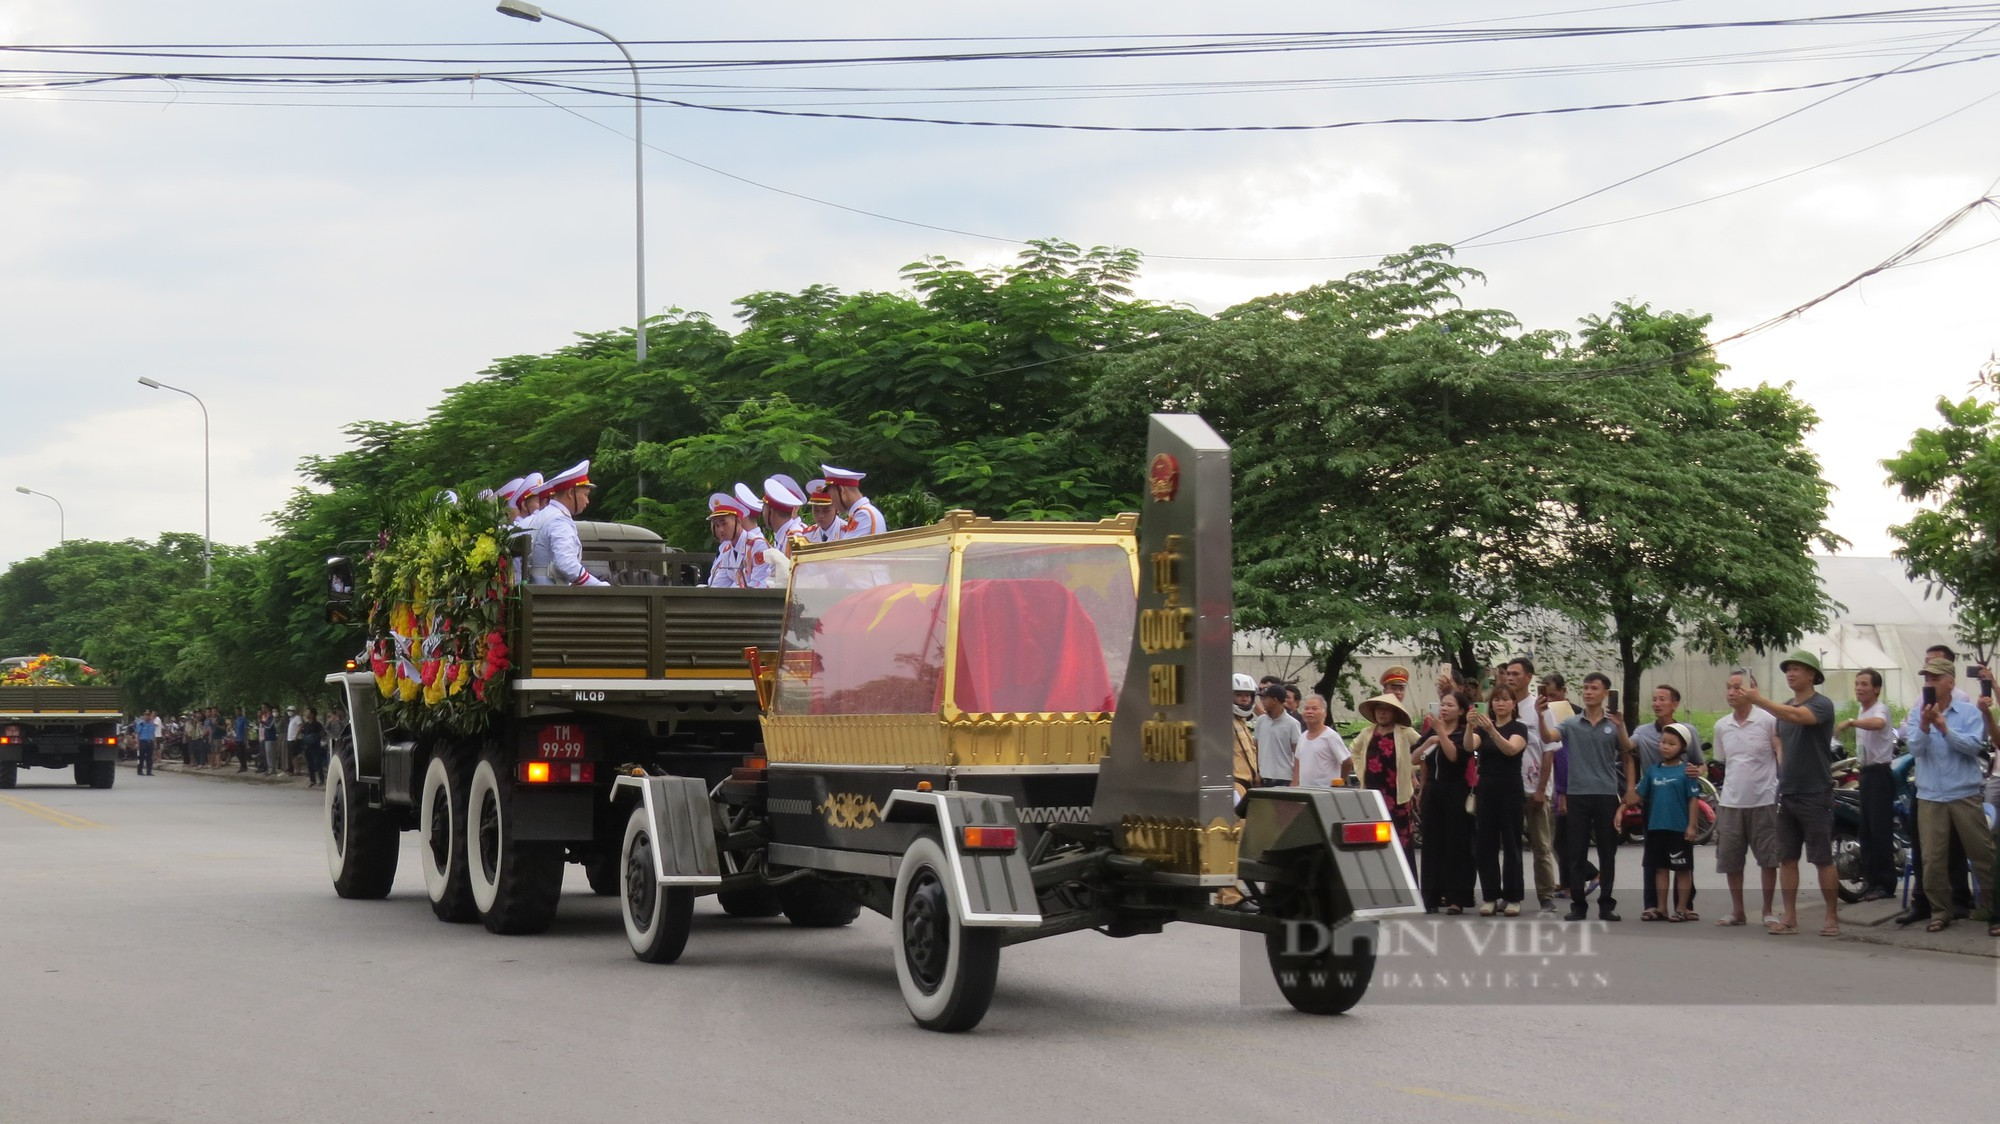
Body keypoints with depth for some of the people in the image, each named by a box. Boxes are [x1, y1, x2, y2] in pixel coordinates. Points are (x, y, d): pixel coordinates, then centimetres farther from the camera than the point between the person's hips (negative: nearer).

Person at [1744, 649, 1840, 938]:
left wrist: (1760, 700, -33)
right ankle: (1789, 918, 8)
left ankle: (1832, 917, 6)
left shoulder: (1821, 705, -9)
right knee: (1786, 858, 5)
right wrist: (1781, 773, 8)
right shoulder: (1783, 708, 14)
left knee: (1823, 859, -1)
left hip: (1815, 795, -7)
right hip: (1786, 793, 7)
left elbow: (1797, 717, -29)